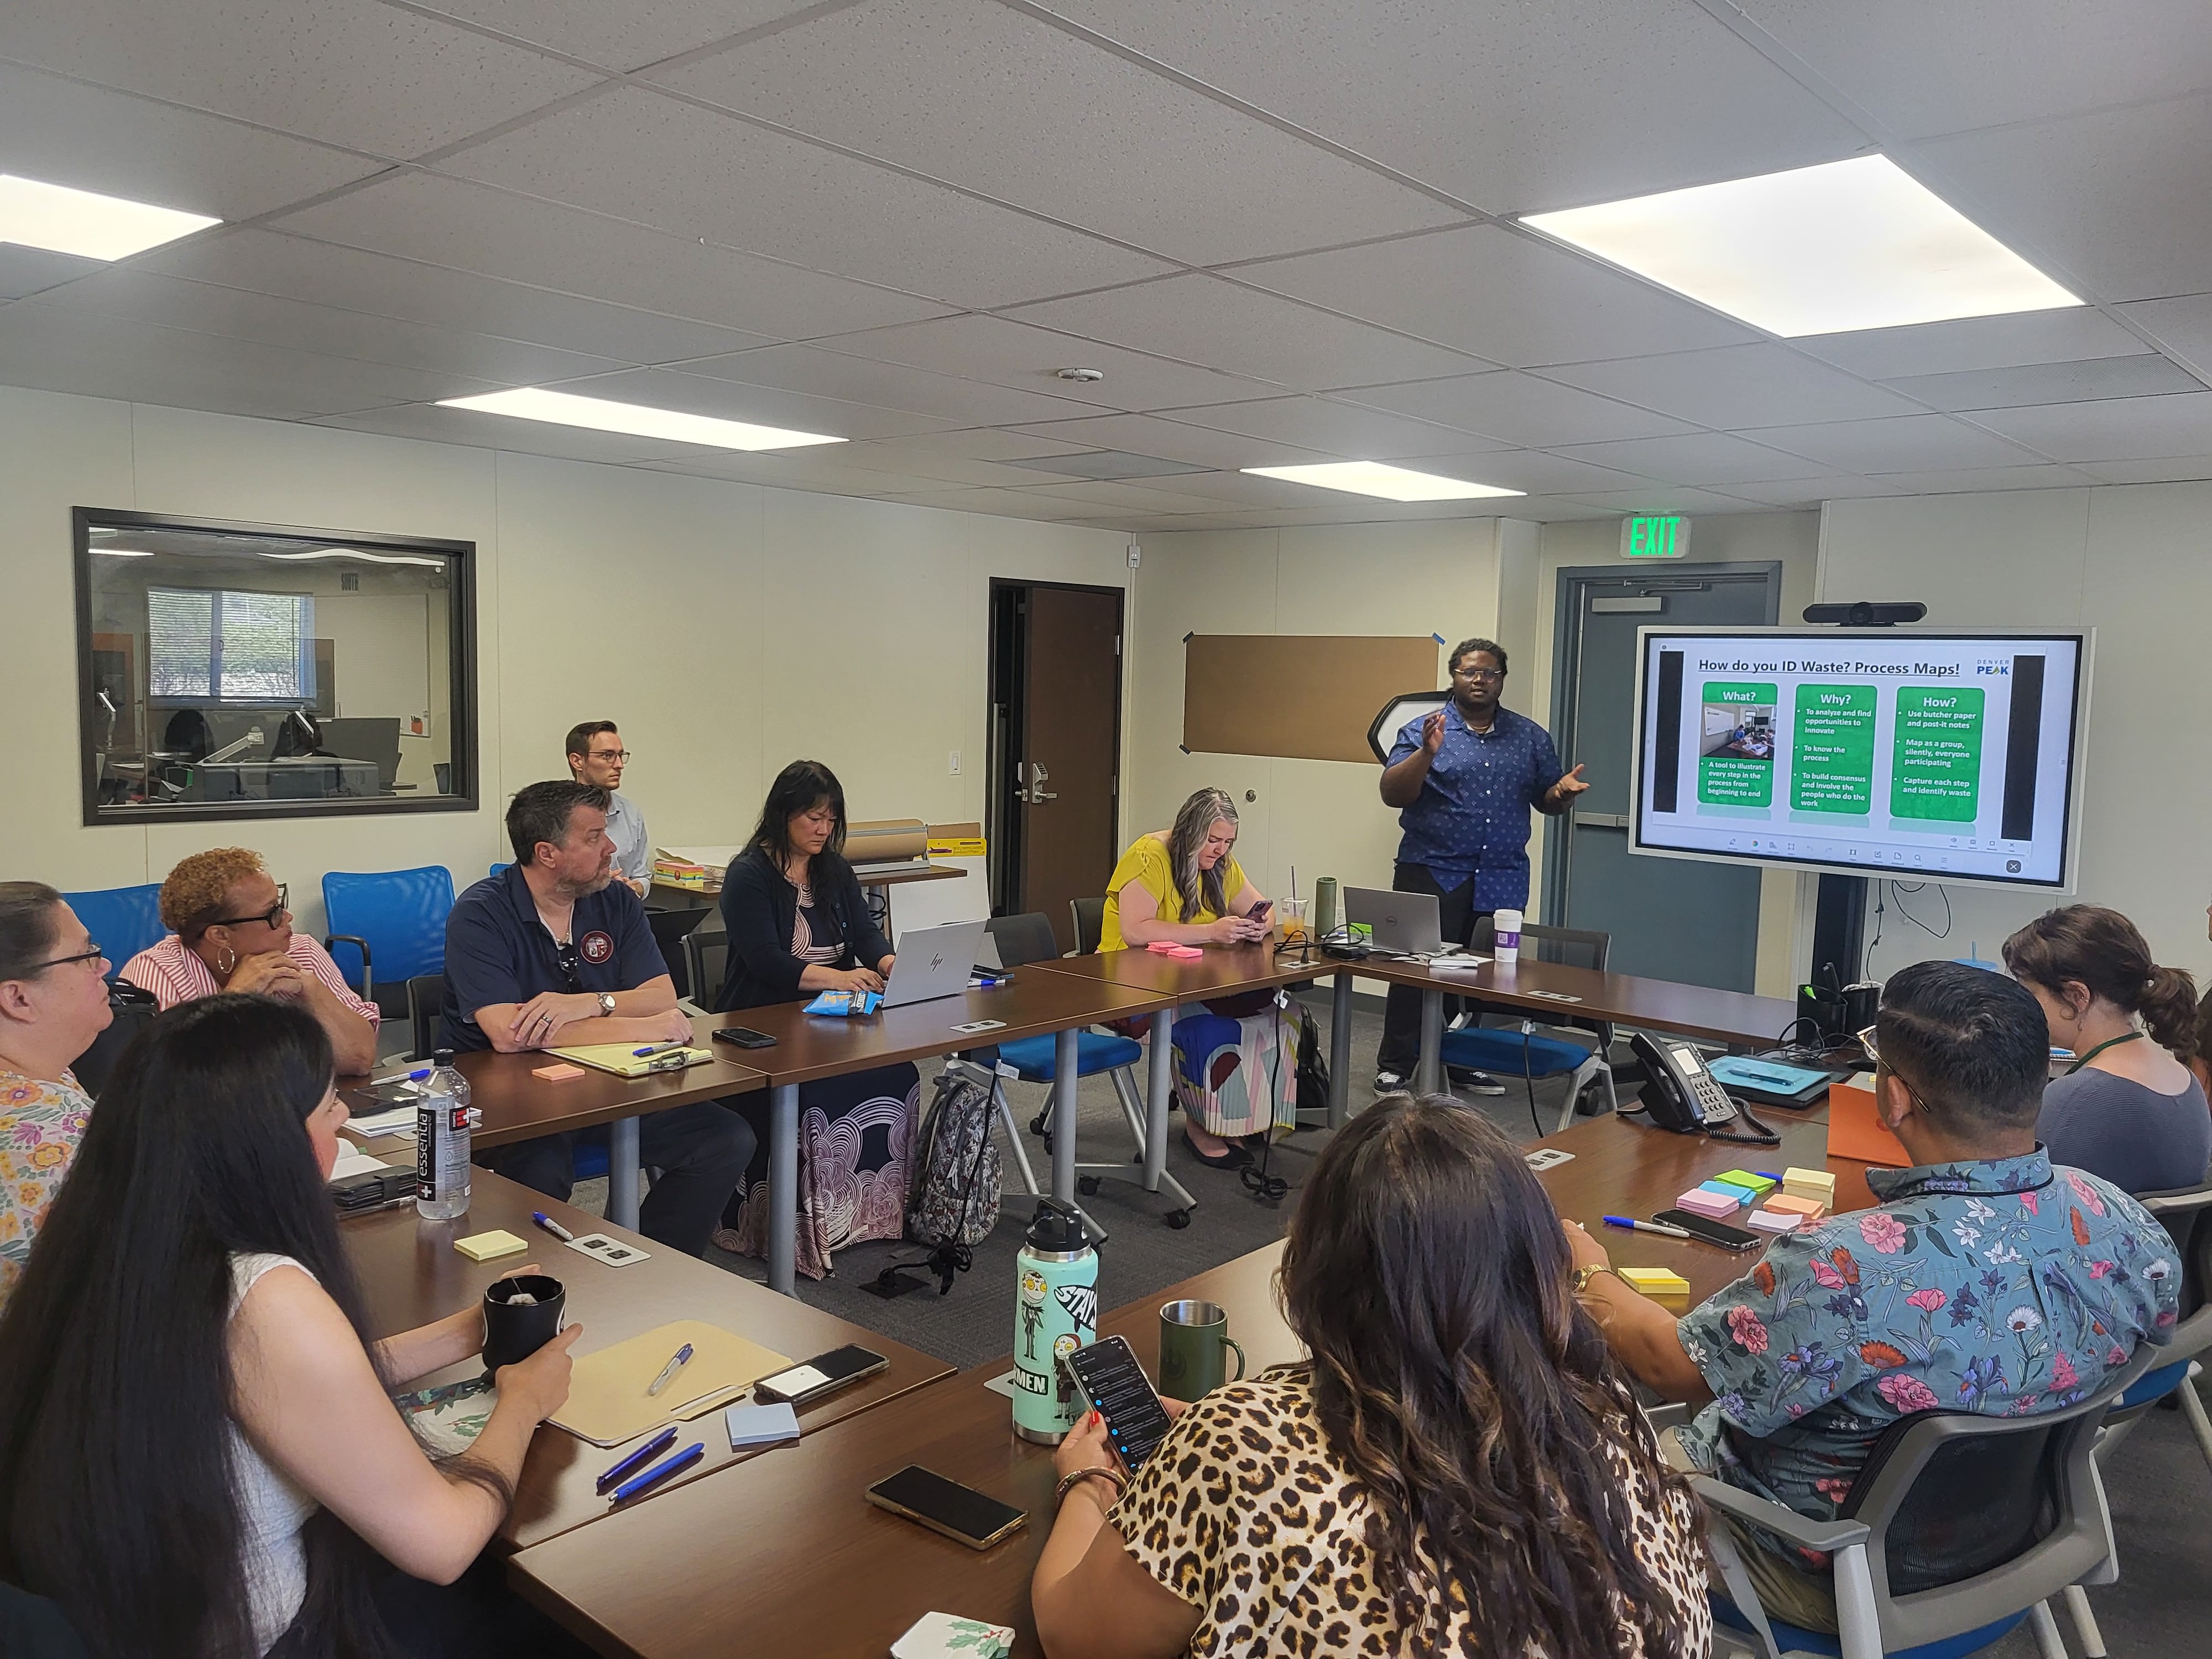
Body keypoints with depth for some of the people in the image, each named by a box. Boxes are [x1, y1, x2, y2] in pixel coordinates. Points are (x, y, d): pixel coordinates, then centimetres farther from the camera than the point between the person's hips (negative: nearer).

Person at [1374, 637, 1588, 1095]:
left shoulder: (1531, 736, 12)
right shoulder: (1422, 731, 1)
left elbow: (1548, 802, 15)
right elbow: (1392, 794, -7)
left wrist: (1564, 792, -8)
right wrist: (1427, 753, -22)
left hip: (1501, 882, 3)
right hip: (1432, 874, -3)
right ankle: (1395, 1067, 9)